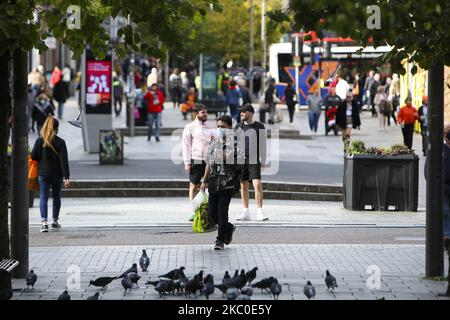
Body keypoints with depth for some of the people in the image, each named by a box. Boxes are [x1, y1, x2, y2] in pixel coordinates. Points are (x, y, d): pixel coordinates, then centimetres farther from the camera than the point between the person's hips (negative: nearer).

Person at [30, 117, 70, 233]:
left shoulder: (40, 141, -5)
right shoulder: (60, 142, -7)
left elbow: (33, 156, -7)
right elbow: (64, 161, -10)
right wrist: (66, 177, -11)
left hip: (43, 173, 0)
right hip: (57, 174, 0)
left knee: (43, 197, 0)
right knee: (56, 197, 18)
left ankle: (44, 222, -16)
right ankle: (55, 222, 26)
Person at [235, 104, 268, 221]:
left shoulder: (259, 127, 0)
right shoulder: (238, 127, 10)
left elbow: (263, 144, 1)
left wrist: (263, 161, -1)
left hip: (254, 161, -4)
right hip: (240, 161, 4)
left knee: (257, 185, -14)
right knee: (243, 186, 5)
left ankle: (259, 212, -12)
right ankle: (245, 212, 12)